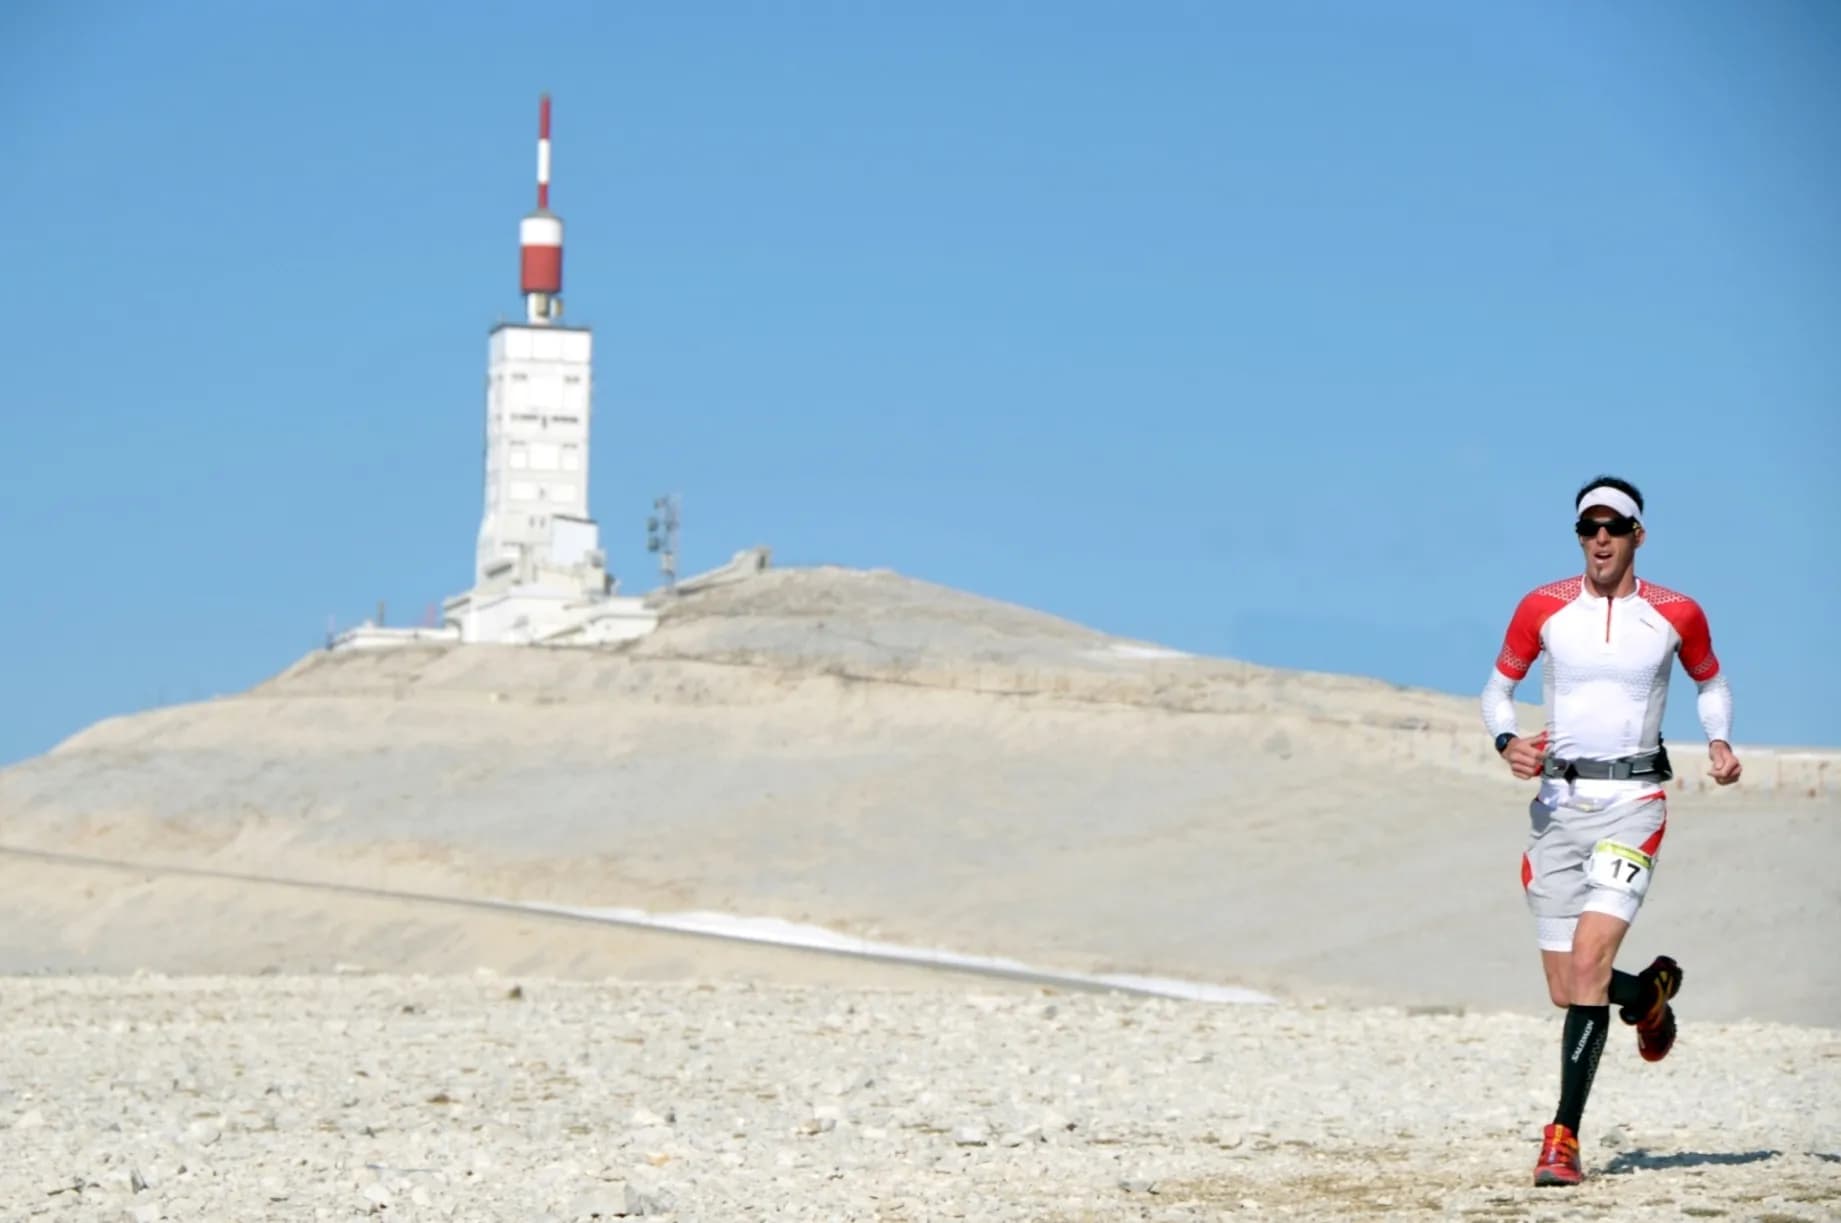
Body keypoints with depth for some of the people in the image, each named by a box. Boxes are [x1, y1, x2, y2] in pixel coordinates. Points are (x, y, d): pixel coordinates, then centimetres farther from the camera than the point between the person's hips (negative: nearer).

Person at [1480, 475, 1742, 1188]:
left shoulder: (1676, 615, 2)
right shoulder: (1542, 608, 3)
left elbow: (1711, 681, 20)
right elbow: (1499, 687, 14)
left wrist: (1719, 741, 0)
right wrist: (1506, 741, -7)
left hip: (1633, 801, -3)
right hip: (1558, 801, 3)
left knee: (1588, 962, -20)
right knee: (1566, 992, 4)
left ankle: (1564, 1138, -18)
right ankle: (1649, 994, 41)